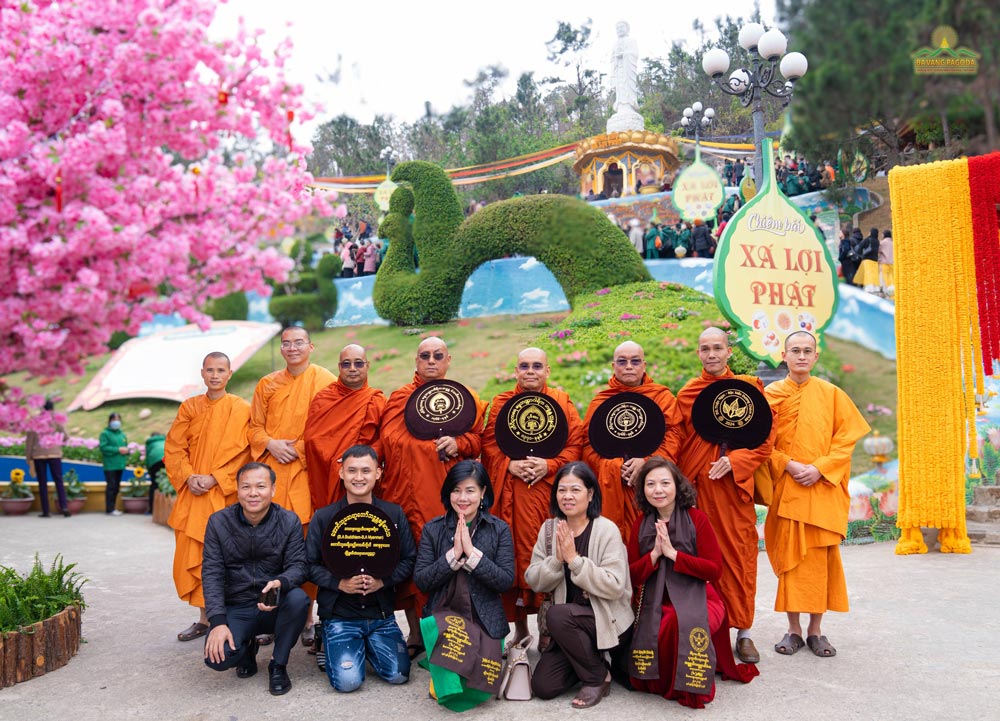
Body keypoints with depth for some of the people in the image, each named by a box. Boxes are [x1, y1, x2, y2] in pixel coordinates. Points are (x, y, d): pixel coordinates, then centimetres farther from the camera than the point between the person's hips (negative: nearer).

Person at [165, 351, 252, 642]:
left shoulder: (241, 409, -1)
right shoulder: (189, 407, 10)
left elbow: (243, 453, -6)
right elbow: (173, 447, 7)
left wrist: (214, 478, -15)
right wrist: (188, 477, -8)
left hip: (225, 496, -4)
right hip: (193, 495, 4)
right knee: (193, 555, 4)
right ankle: (204, 618, 14)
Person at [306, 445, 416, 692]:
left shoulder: (395, 514, 3)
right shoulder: (323, 517, -1)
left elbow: (409, 560, 2)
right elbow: (310, 565, -1)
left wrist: (383, 581, -15)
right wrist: (339, 583, -18)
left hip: (381, 613, 2)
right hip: (339, 614, -2)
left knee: (398, 674, -9)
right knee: (348, 681, -16)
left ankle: (367, 644, 21)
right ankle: (331, 644, 18)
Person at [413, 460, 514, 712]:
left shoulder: (499, 530, 1)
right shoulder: (433, 529, 3)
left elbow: (506, 581, -8)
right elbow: (420, 581, -4)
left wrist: (471, 552, -17)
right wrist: (453, 554, -15)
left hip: (484, 620, 1)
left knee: (480, 687, -18)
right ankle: (449, 689, 3)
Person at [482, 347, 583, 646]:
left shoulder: (562, 403, 8)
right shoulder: (500, 403, 12)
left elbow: (575, 444, 1)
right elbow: (489, 443, 6)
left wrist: (550, 465, -12)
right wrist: (510, 465, -10)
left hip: (550, 490, -1)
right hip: (512, 495, 1)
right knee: (515, 556, 2)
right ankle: (520, 627, 15)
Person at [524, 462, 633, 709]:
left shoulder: (607, 530, -14)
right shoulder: (549, 529, 1)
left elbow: (615, 587, -22)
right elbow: (534, 582, -2)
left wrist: (574, 559, -26)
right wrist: (557, 559, -20)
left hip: (608, 620, -5)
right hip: (569, 626, 5)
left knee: (558, 614, -32)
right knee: (543, 686, -9)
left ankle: (599, 677, -10)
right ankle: (590, 657, 19)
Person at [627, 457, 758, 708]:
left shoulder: (696, 518, -4)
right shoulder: (641, 524, 6)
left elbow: (715, 570, -10)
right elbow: (632, 577, 3)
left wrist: (672, 553, -16)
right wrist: (655, 553, -14)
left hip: (696, 599, -3)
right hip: (656, 604, 3)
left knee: (679, 624, -36)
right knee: (652, 633, -30)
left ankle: (689, 688, -7)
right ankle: (662, 682, 6)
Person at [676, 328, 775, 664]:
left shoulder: (749, 387, 5)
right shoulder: (686, 393, 8)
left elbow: (765, 439, 2)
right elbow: (677, 445, 9)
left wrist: (735, 461, -12)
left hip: (735, 485, -1)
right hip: (696, 486, 1)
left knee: (739, 558, 2)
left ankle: (743, 633, 13)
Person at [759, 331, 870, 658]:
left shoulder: (831, 394, 6)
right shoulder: (771, 394, 5)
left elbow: (846, 438, 2)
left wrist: (819, 468, -10)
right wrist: (789, 465, -12)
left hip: (823, 489, 0)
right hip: (785, 489, 0)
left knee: (821, 557, 2)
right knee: (789, 555, 1)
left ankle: (816, 630, 12)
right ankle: (794, 629, 11)